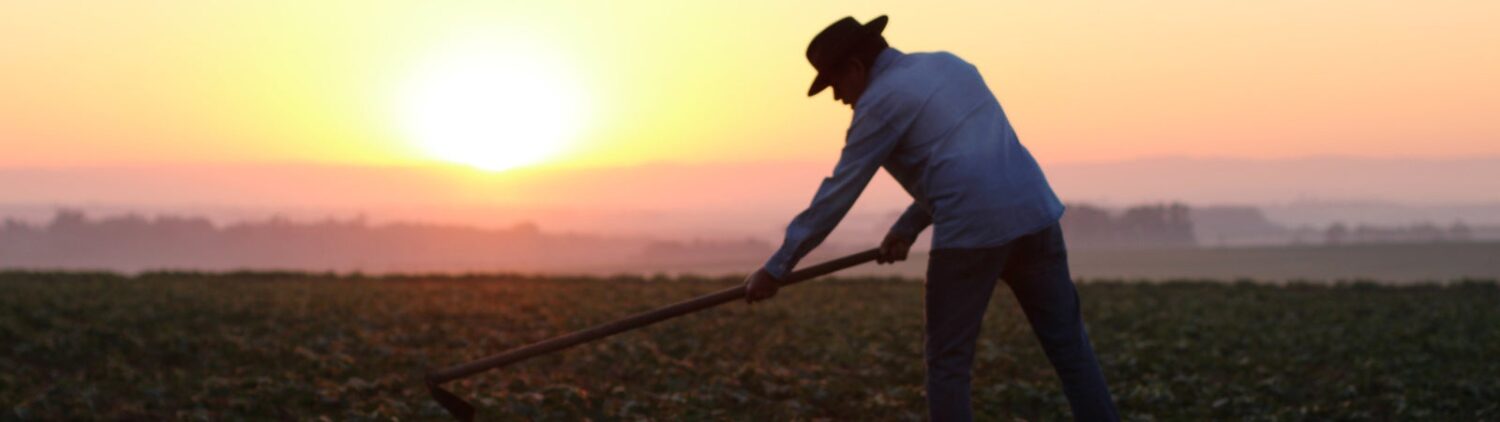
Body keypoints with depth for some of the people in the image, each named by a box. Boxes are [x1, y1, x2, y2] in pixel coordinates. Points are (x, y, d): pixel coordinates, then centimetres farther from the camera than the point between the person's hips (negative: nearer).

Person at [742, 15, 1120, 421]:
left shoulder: (880, 100, 0)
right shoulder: (949, 64, 22)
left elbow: (838, 194, 0)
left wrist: (776, 268, 6)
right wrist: (908, 227, 25)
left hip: (972, 229, -7)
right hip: (1034, 212, 7)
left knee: (948, 363, 7)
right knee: (1068, 344, 10)